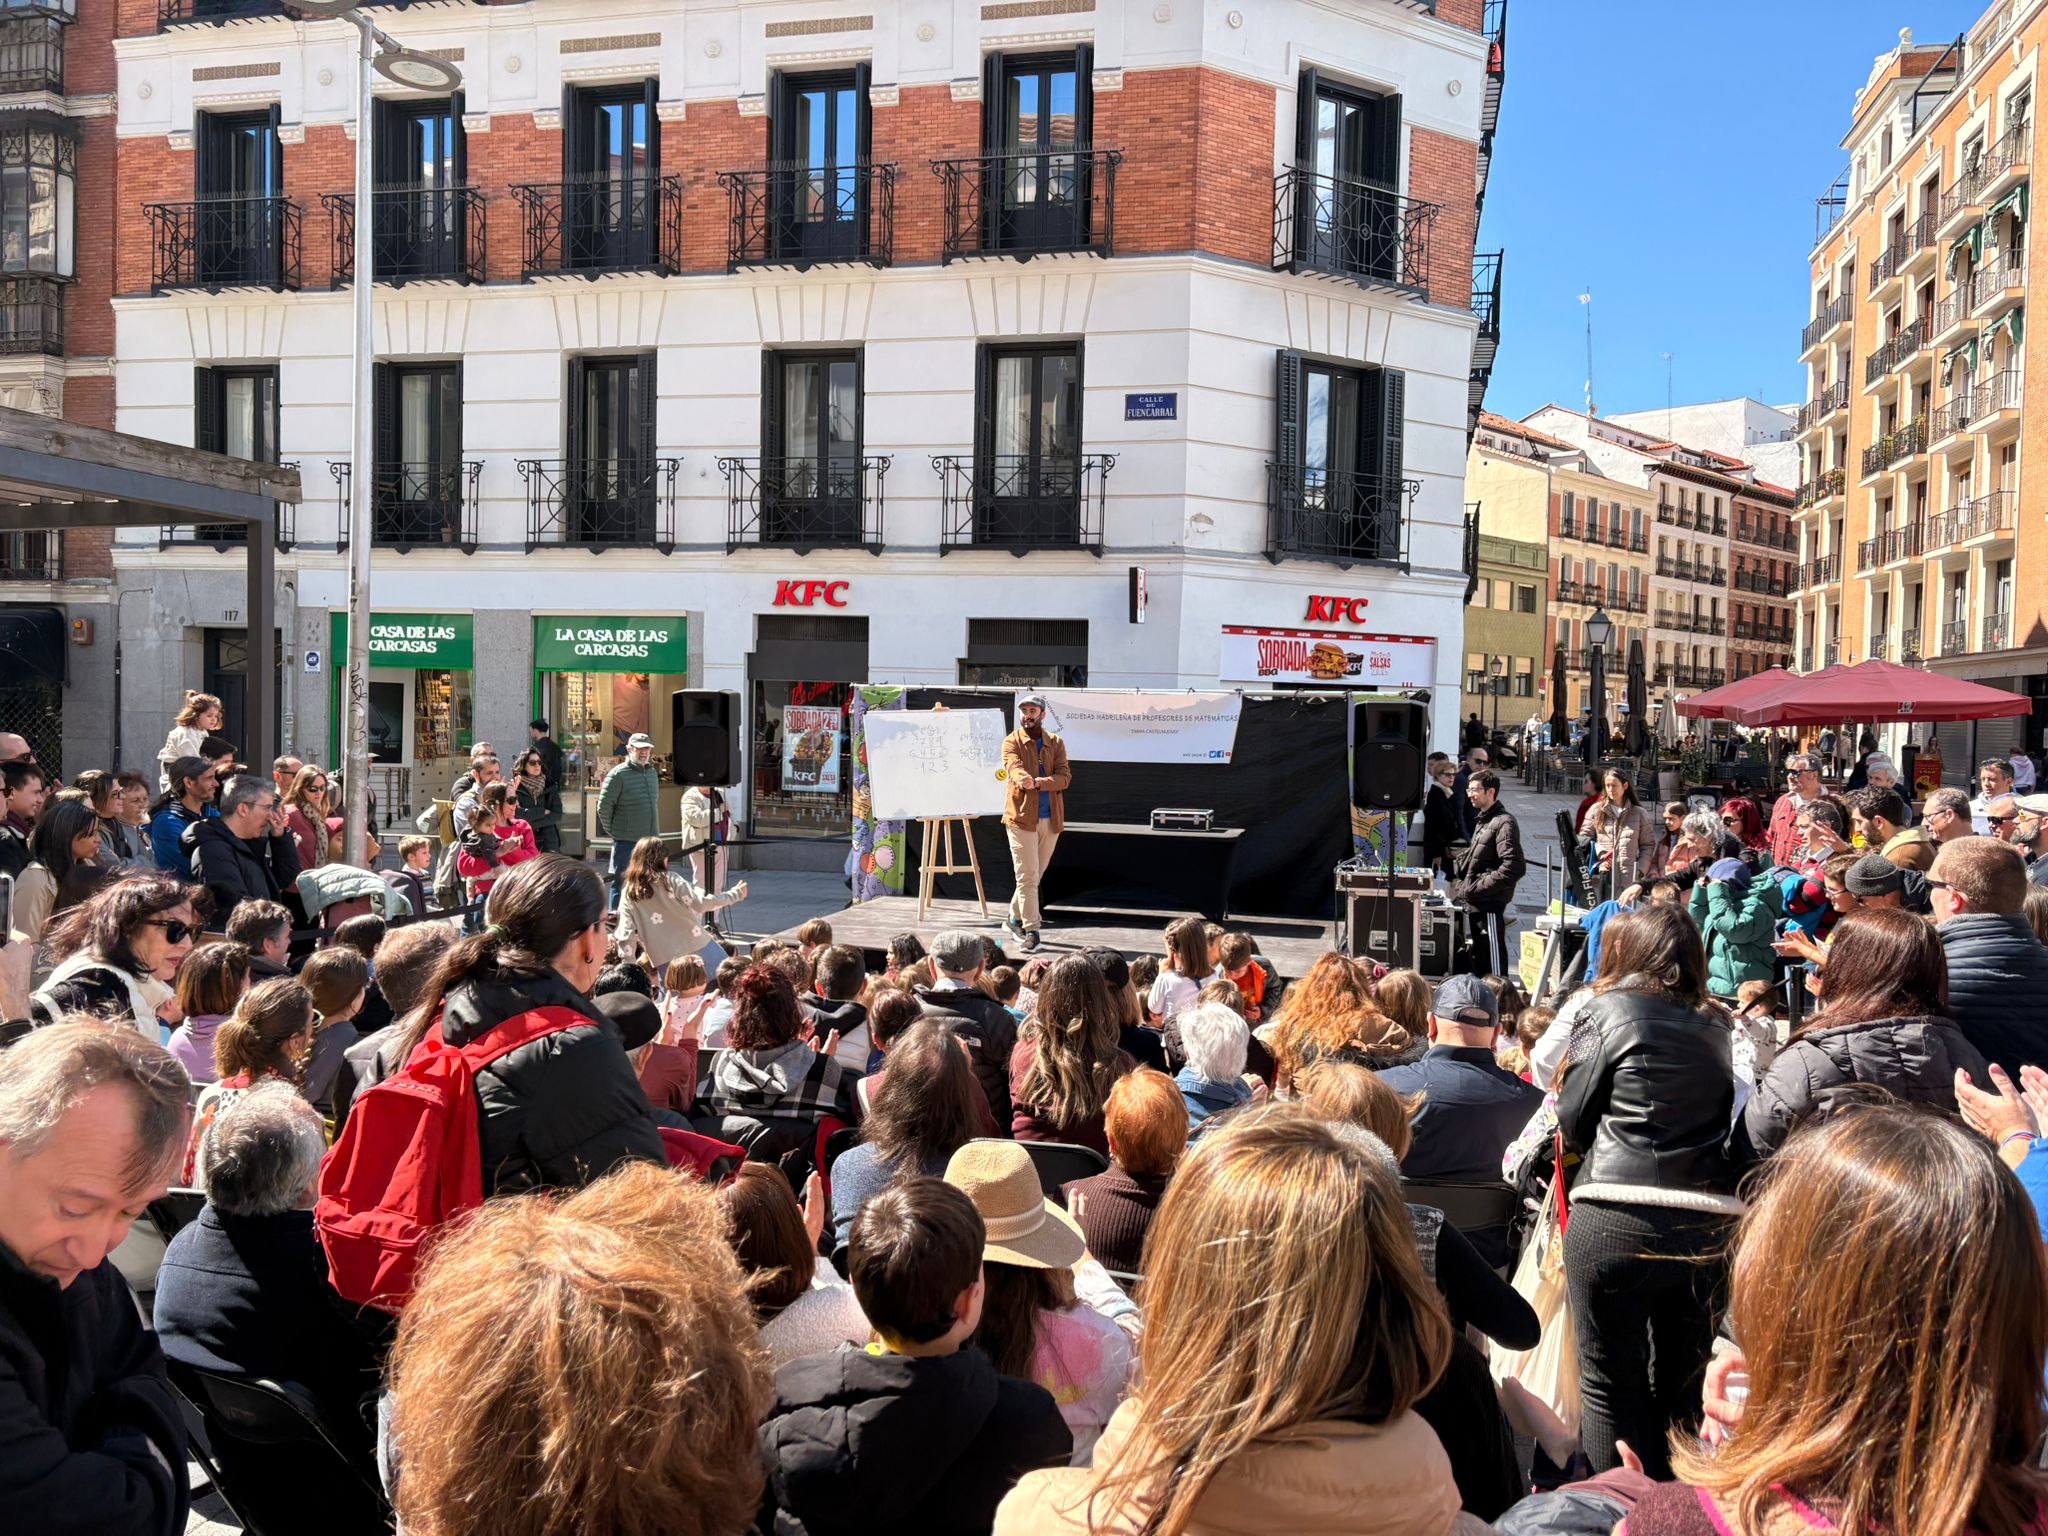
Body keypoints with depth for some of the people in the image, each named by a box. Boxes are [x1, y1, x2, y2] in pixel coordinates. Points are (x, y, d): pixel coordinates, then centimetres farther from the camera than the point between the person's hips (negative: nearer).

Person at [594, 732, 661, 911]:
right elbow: (604, 806, -10)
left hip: (650, 839, 7)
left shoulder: (652, 772, 11)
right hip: (626, 841, -7)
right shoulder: (618, 774, -10)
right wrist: (611, 830, -5)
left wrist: (655, 832, 14)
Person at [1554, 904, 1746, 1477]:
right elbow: (1726, 1123, 14)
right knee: (1684, 1384, 16)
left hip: (1619, 1219, -5)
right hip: (1710, 1221, 5)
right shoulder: (1716, 1030, 12)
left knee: (1610, 1386, 5)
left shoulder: (1607, 1012, -2)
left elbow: (1573, 1123, -2)